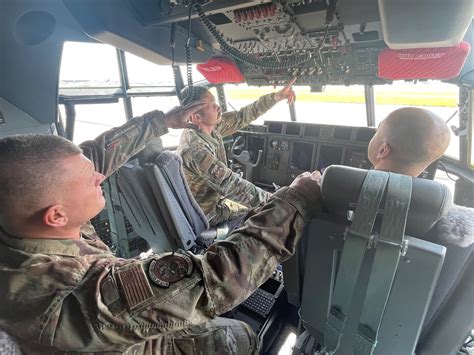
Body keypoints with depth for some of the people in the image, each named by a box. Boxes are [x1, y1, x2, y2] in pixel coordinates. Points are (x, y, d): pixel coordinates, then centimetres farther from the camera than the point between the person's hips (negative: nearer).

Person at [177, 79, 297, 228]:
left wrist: (277, 96, -10)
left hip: (215, 197, 8)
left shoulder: (209, 126, -9)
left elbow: (242, 116, -4)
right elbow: (231, 184, -32)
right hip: (209, 213, -7)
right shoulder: (194, 149, -34)